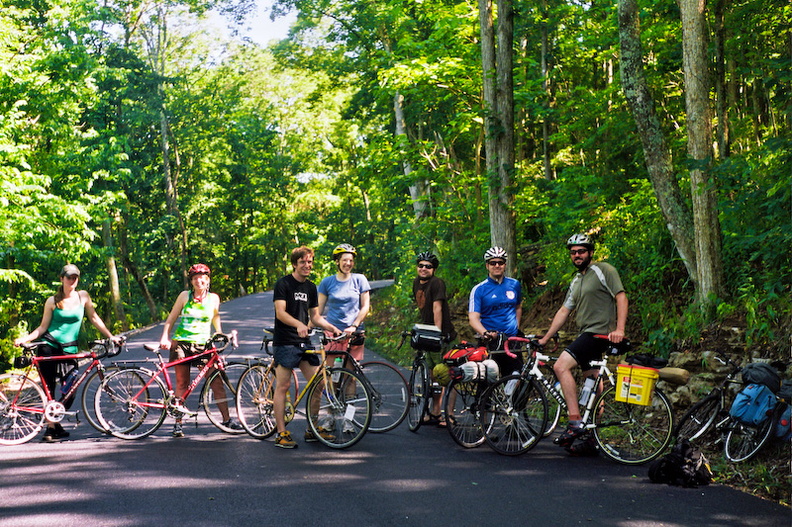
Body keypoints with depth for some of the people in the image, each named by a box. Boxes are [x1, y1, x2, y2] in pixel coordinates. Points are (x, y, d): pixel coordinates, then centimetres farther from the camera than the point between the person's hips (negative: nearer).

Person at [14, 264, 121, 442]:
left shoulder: (83, 296, 5)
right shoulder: (52, 301, 1)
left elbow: (94, 318, 10)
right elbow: (43, 327, 3)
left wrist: (110, 336, 6)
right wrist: (25, 338, -10)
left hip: (69, 349, 1)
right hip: (49, 346, -1)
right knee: (49, 389, -3)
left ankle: (55, 423, 18)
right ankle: (51, 427, 7)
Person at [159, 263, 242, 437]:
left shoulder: (213, 298, 6)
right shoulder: (185, 296, 3)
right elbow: (171, 318, 8)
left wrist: (220, 334, 13)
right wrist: (165, 338, -1)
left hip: (203, 344, 1)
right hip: (181, 343, -1)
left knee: (216, 381, -6)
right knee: (182, 383, 1)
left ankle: (227, 419, 2)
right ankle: (178, 423, 9)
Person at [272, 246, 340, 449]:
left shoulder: (311, 288, 15)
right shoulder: (283, 284, -6)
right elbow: (280, 312, -16)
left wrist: (333, 328, 5)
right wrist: (298, 324, -32)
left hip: (304, 342, 7)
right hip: (285, 342, -7)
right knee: (283, 386, -5)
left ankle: (313, 429, 13)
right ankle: (281, 434, 0)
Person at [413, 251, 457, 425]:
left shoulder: (436, 283, -15)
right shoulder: (416, 282, 10)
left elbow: (437, 308, -21)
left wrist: (437, 333, -25)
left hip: (443, 334, -8)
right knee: (433, 374, 13)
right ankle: (435, 414, 21)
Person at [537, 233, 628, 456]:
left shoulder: (603, 270, -4)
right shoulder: (576, 281, 22)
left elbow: (621, 297, -12)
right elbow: (564, 310, 23)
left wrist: (619, 329, -23)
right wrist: (545, 338, 19)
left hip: (600, 332, -9)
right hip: (586, 335, 9)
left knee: (561, 366, -22)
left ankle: (575, 421, -24)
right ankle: (592, 440, 10)